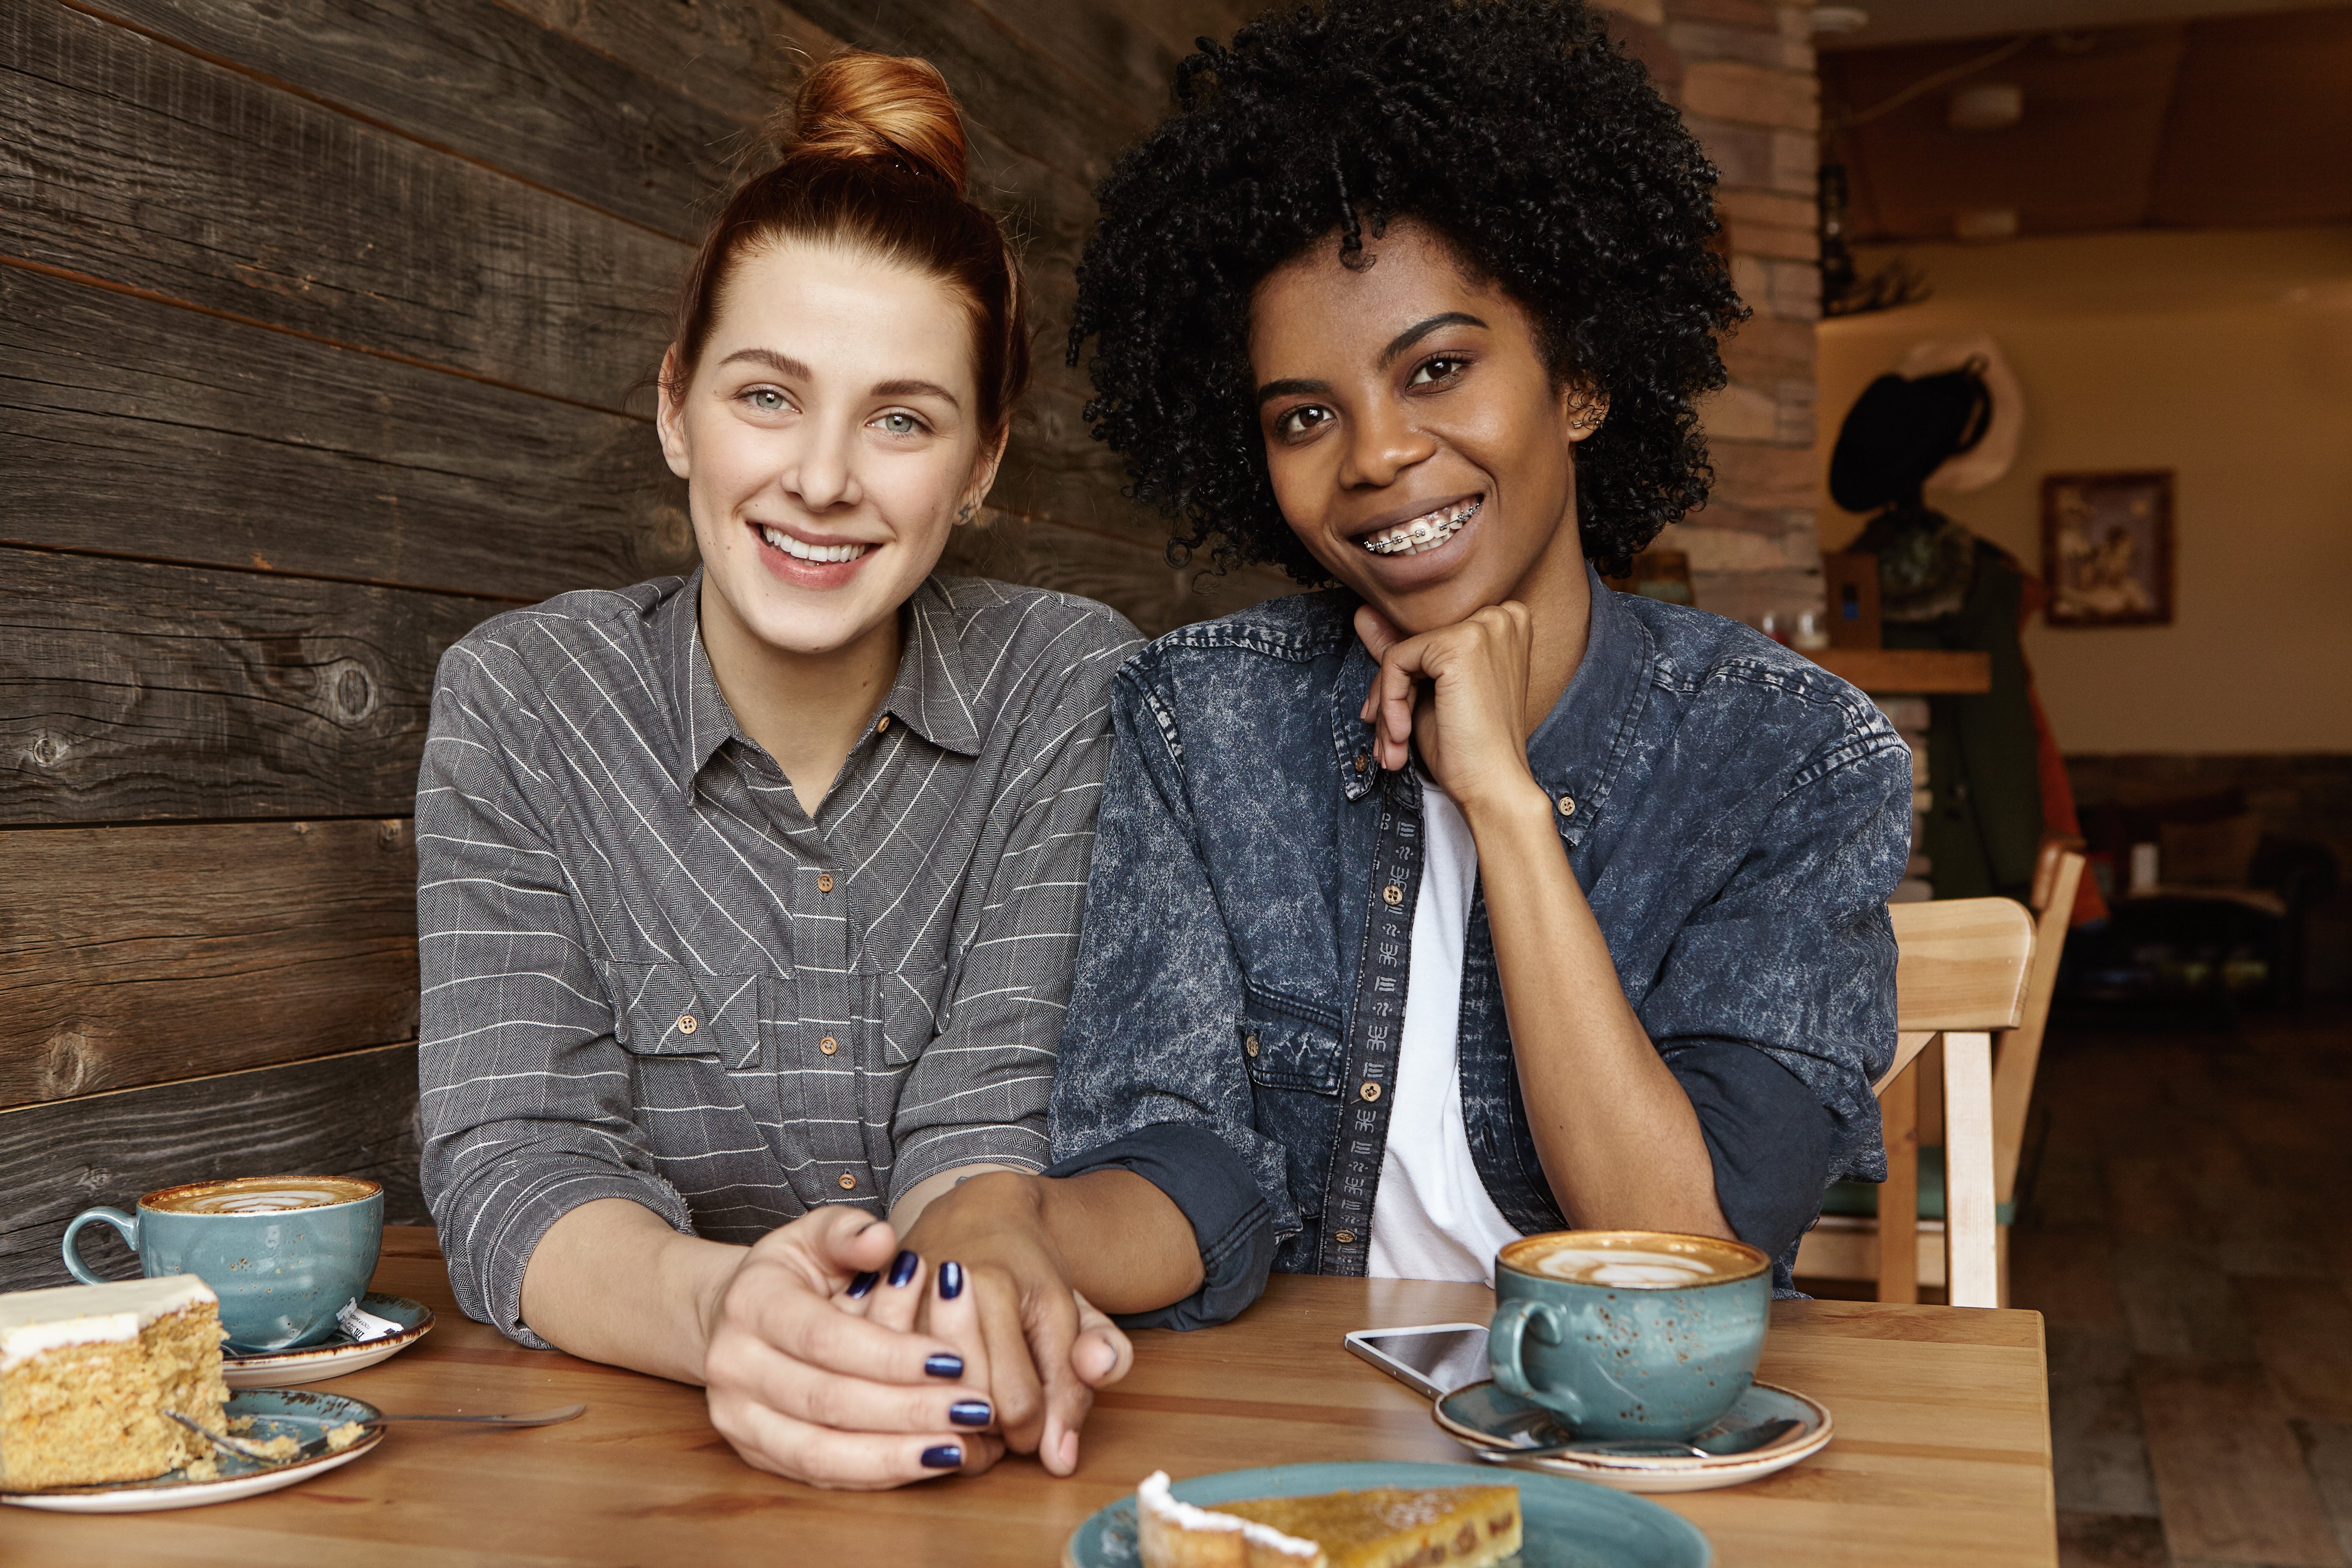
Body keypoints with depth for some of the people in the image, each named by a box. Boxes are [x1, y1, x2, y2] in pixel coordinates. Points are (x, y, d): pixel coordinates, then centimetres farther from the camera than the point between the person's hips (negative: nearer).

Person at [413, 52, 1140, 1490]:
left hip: (960, 1446, 1)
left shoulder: (1074, 686, -4)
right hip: (614, 1432, 0)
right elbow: (514, 1168, -12)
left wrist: (975, 1280, -32)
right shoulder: (518, 700, -4)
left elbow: (993, 1118, -10)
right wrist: (716, 1304, -33)